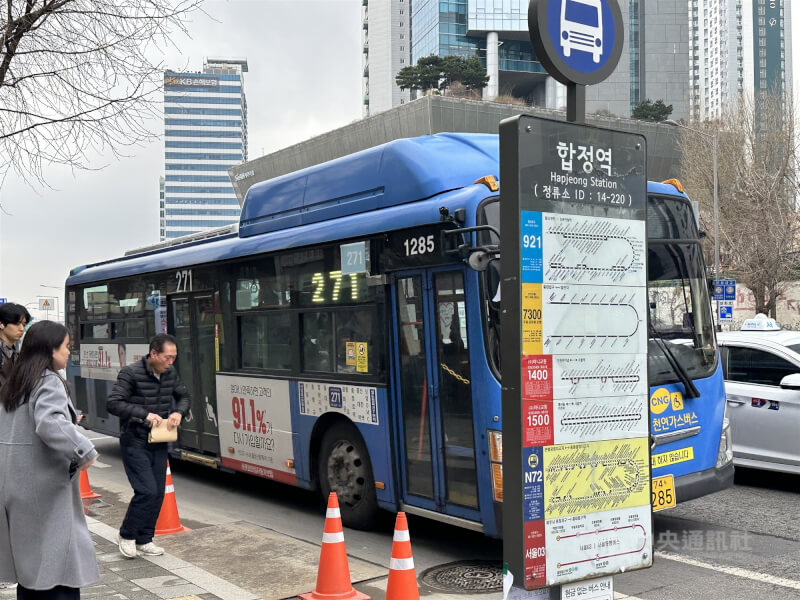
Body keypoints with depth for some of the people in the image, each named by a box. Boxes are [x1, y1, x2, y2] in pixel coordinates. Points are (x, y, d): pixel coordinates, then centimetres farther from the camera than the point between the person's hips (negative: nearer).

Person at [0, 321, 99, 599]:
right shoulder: (49, 382, -13)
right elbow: (50, 424, -30)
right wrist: (84, 451, -23)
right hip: (44, 491, -9)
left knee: (29, 570, 15)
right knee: (60, 571, -6)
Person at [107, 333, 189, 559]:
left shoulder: (170, 373, 4)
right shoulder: (131, 373, -15)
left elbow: (183, 396, 18)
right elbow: (113, 403, -20)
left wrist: (178, 412, -3)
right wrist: (144, 414, -26)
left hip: (159, 443, 7)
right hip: (135, 444, -6)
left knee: (158, 493, 8)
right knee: (147, 491, -12)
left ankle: (144, 540, 22)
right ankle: (126, 535, 10)